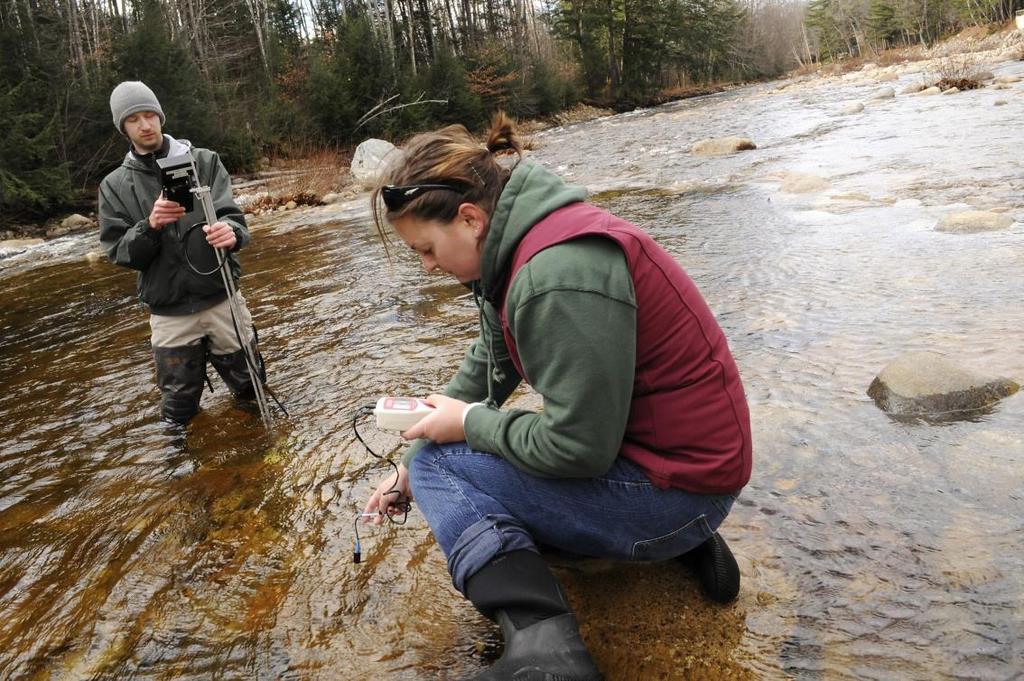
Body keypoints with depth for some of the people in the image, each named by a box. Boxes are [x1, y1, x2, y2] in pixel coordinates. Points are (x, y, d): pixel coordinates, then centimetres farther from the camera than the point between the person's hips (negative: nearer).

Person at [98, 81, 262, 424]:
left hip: (221, 299, 0)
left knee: (251, 388, 13)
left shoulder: (204, 161, 1)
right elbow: (117, 252, -2)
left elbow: (231, 216, -8)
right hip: (169, 314, 1)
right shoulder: (114, 185, 3)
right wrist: (150, 227, -22)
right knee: (178, 410, 10)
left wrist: (230, 232, -32)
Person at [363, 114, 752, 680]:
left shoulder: (555, 275, -27)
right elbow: (487, 366, 13)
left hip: (676, 485, -9)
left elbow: (577, 447, -25)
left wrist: (469, 422, -10)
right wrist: (407, 468, 13)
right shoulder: (519, 241, 4)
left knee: (437, 465, -6)